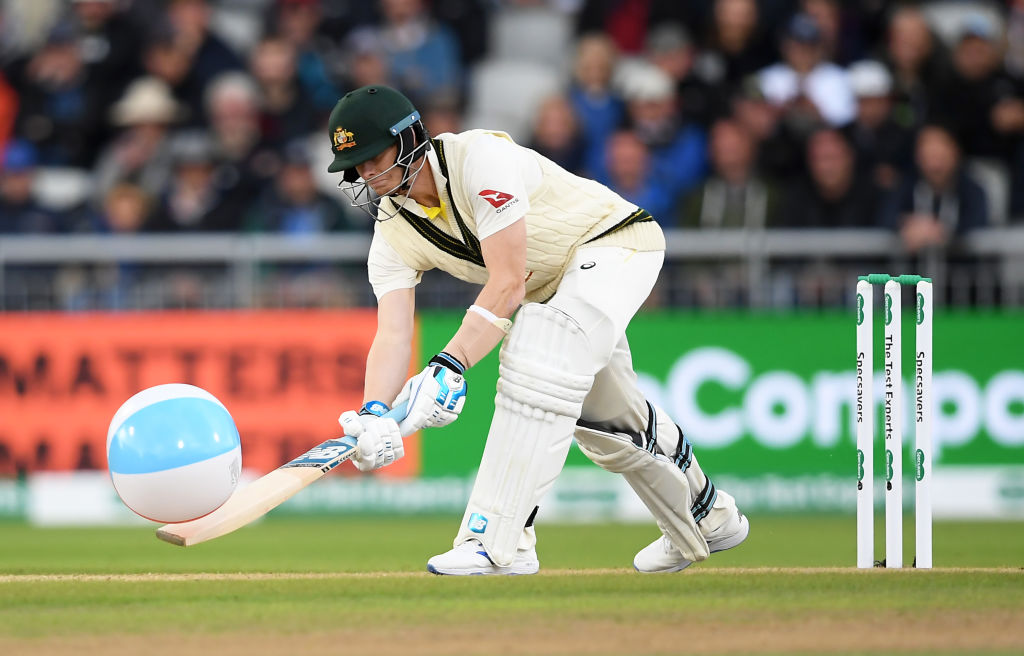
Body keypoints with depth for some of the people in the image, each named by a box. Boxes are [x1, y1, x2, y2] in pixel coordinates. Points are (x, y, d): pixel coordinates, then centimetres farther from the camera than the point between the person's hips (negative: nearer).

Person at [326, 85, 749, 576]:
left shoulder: (480, 158, -31)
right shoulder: (393, 236, -9)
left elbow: (507, 283, -35)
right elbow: (393, 334, -19)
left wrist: (448, 366, -43)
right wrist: (374, 413, -39)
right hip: (548, 288, 9)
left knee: (537, 374, -28)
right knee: (604, 415, 16)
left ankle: (499, 543, -31)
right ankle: (709, 520, 40)